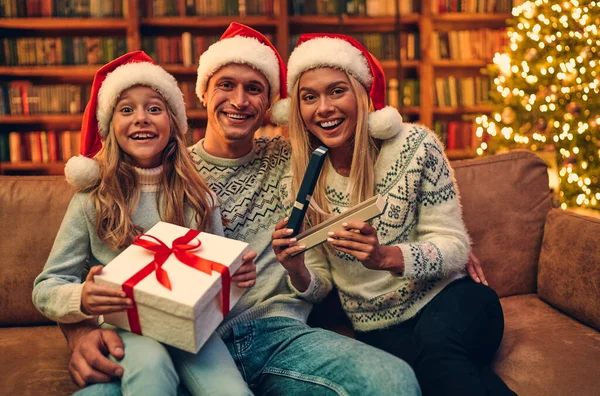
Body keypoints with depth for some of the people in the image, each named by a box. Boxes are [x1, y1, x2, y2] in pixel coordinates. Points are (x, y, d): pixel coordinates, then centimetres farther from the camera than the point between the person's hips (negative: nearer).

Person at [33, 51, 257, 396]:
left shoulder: (199, 198, 5)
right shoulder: (92, 201, 0)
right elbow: (46, 288, 2)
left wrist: (240, 276, -10)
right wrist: (81, 300, -20)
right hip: (124, 328, -1)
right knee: (151, 364, -36)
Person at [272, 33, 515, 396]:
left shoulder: (415, 145, -9)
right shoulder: (298, 185, -4)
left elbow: (454, 247, -10)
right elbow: (320, 287, 1)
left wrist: (386, 257, -30)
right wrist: (298, 272, -23)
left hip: (450, 300, 0)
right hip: (380, 328, 0)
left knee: (436, 345, -35)